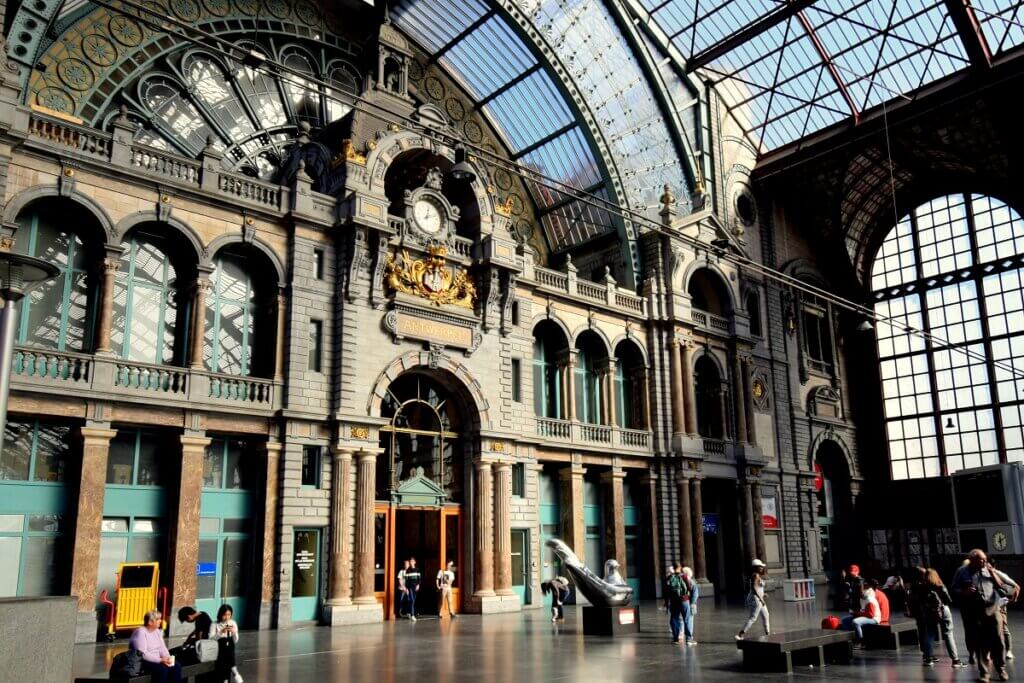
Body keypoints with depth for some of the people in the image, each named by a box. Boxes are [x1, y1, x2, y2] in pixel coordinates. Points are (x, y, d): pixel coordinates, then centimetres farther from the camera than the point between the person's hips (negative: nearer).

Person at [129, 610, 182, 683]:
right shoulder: (140, 633, -17)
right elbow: (142, 654, -24)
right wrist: (160, 660, -29)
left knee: (176, 665, -16)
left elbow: (162, 648, 7)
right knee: (162, 668, -33)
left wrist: (168, 658, -13)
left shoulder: (157, 631, 9)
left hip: (156, 660, 8)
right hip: (141, 662, -8)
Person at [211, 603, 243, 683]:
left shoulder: (233, 624, 8)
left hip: (230, 648, 2)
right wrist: (221, 632, -19)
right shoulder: (215, 625, 2)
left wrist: (234, 632, -9)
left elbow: (235, 641, 7)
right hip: (219, 649, -2)